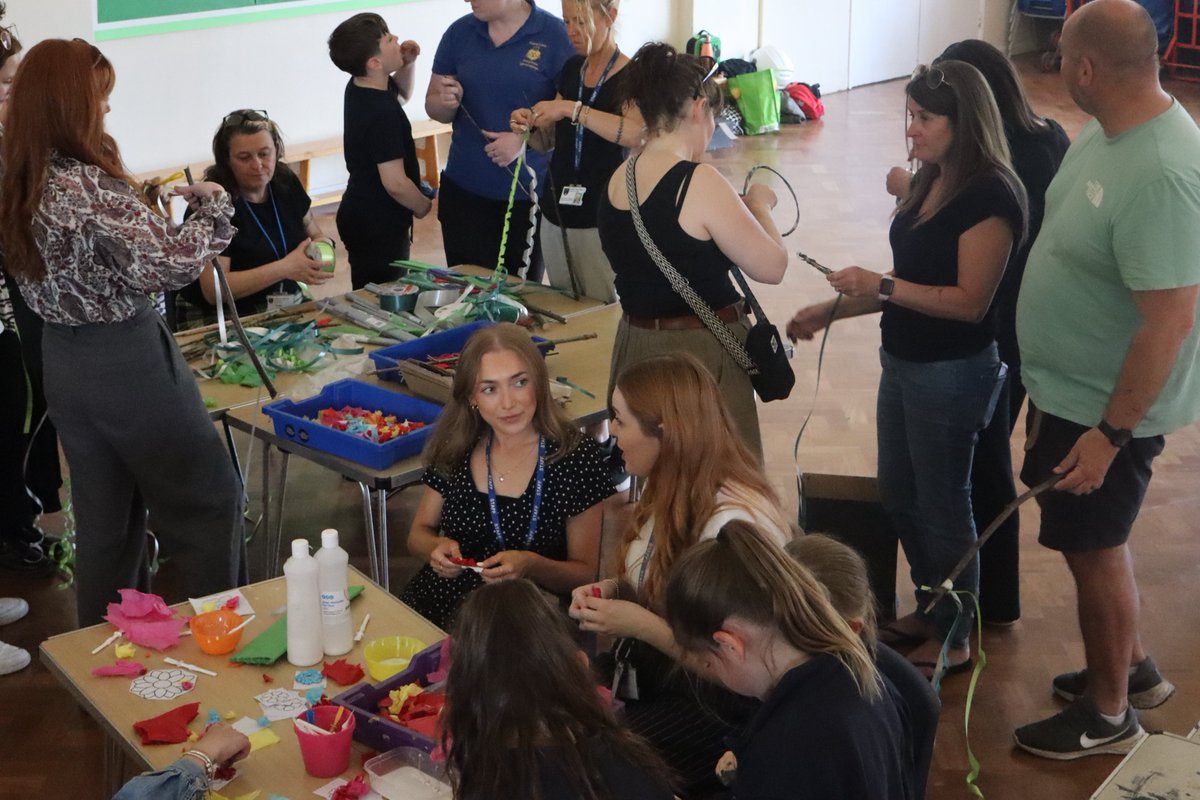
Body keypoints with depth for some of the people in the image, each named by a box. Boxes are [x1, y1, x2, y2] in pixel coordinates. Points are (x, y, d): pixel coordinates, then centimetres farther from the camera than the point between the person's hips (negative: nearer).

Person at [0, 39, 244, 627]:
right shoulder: (90, 186, -23)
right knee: (209, 501, 9)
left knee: (105, 520, 19)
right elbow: (168, 266, -28)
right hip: (127, 364, -8)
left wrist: (138, 203, 13)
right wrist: (214, 207, -14)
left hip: (64, 364, 8)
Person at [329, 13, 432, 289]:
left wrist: (408, 63, 5)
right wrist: (423, 206, -8)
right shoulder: (382, 113, -26)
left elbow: (402, 96, 25)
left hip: (362, 214, 10)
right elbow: (395, 183, -27)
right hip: (379, 226, -10)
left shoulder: (360, 87, 2)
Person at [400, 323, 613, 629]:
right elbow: (419, 533, 17)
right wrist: (437, 547, -7)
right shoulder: (456, 447, 4)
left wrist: (531, 566, -20)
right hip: (433, 608, 3)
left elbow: (586, 575, 0)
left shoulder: (577, 456, -6)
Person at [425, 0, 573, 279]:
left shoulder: (555, 34, -8)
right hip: (464, 190, 3)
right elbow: (434, 107, 12)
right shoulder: (459, 32, 5)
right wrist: (447, 102, -11)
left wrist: (525, 139, -22)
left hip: (530, 194, -3)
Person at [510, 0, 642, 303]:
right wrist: (529, 127, -7)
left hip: (600, 218, -6)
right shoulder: (571, 68, 10)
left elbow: (636, 134, -29)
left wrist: (571, 108, -29)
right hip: (556, 212, 6)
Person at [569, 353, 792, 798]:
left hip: (717, 705, -8)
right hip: (652, 677, 8)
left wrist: (638, 624, -26)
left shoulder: (735, 524, -27)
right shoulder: (675, 491, 1)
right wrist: (611, 590, -3)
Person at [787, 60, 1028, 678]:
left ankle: (955, 637, 26)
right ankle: (931, 608, 39)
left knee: (941, 504, 7)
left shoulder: (989, 196, -21)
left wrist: (880, 286, -24)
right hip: (904, 364, 9)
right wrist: (831, 310, 9)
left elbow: (969, 301, -24)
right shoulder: (930, 182, 6)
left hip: (953, 374, -9)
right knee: (899, 494, 20)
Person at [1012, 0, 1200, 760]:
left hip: (1105, 407, -9)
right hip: (1068, 388, 9)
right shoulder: (1108, 128, -1)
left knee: (1094, 549, 8)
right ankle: (1131, 667, 44)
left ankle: (1109, 712, 29)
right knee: (1094, 542, 23)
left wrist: (1111, 432, -24)